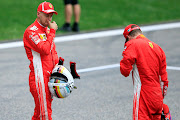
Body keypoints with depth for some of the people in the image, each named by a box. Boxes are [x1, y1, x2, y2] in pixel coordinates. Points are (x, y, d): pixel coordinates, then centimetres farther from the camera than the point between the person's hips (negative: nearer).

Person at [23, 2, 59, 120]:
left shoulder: (48, 30, 18)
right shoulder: (31, 31, -11)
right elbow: (45, 49, -23)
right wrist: (52, 32, -15)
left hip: (50, 77, 9)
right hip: (39, 78, -9)